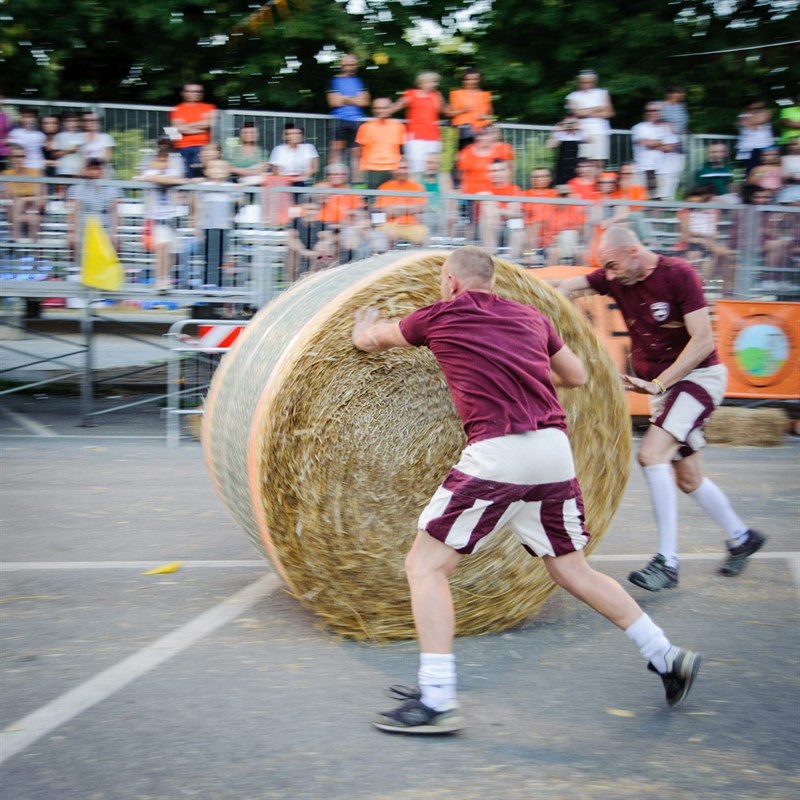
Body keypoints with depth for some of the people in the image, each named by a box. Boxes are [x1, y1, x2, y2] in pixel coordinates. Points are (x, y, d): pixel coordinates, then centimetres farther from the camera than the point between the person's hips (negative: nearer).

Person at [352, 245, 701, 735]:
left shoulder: (438, 317, 8)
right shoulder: (530, 317, 19)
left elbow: (371, 340, 25)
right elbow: (578, 377, 27)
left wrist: (363, 330, 49)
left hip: (498, 455, -6)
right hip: (555, 450, 6)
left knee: (427, 565, 1)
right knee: (573, 569, 20)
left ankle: (438, 700, -8)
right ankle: (667, 656, 22)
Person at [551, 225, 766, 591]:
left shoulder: (678, 274, -18)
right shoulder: (616, 278, -1)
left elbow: (703, 341, -20)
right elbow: (565, 286, -11)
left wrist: (658, 383, -24)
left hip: (699, 376, -7)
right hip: (662, 382, 8)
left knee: (652, 453, -23)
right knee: (688, 479, 13)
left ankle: (667, 561, -21)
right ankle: (741, 537, 36)